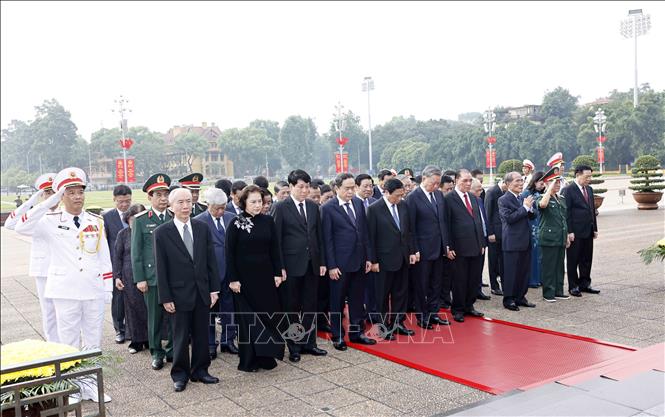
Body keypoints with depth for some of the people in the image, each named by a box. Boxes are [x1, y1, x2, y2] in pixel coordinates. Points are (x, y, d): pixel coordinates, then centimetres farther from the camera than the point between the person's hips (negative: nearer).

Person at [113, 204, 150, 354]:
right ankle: (136, 340, 15)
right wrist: (117, 276, 0)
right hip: (130, 277, 0)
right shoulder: (123, 234, 4)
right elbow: (116, 257, 6)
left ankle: (149, 339, 16)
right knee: (133, 307, 4)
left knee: (149, 306, 2)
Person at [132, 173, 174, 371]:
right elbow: (136, 251, -1)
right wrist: (139, 279, -6)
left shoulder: (175, 218, 6)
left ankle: (172, 350, 21)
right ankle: (157, 353, 20)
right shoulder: (141, 220, -1)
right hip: (152, 277, -2)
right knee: (155, 317, 7)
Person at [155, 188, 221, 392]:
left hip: (202, 292, 3)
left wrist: (214, 289, 1)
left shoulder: (202, 228, 3)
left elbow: (211, 261, 5)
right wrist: (165, 298, -8)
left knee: (201, 335, 12)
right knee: (181, 337, 7)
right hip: (179, 294, -3)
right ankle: (180, 375, 23)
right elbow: (161, 268, -6)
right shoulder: (162, 232, -6)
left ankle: (200, 371, 27)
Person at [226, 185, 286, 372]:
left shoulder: (268, 221, 3)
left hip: (265, 276, 3)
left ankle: (266, 356, 17)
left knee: (268, 314, 5)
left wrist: (278, 273, 3)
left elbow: (274, 249, 6)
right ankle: (249, 360, 14)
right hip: (244, 278, -3)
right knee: (247, 318, 4)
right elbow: (230, 253, -5)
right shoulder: (236, 224, -6)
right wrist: (232, 279, -9)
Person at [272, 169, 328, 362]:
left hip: (312, 265, 5)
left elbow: (319, 236, 12)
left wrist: (322, 262, 8)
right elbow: (277, 239, -7)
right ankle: (294, 347, 17)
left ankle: (308, 343, 23)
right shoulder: (281, 208, -6)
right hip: (292, 265, -4)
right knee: (291, 308, 6)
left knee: (310, 306, 11)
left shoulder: (314, 207, 9)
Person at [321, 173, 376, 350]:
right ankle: (337, 336, 20)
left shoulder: (358, 203, 6)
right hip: (340, 263, -5)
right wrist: (331, 265, -12)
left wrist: (368, 257, 8)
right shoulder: (328, 208, -9)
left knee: (357, 299, 13)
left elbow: (364, 231, 11)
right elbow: (327, 239, -9)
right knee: (337, 301, 7)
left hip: (359, 261, 5)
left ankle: (356, 333, 27)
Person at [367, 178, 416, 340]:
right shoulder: (374, 209, -12)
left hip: (403, 257, 6)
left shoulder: (403, 205, 4)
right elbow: (371, 237, -11)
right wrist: (373, 260, -11)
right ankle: (384, 326, 19)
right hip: (385, 258, -5)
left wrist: (412, 251, 8)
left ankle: (398, 323, 26)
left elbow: (408, 230, 12)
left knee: (401, 292, 13)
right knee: (383, 295, 7)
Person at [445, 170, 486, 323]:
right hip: (460, 248, -6)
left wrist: (482, 243, 12)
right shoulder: (449, 199, -8)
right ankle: (458, 310, 18)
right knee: (459, 280, 4)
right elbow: (446, 225, -9)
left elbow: (479, 221, 16)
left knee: (474, 280, 11)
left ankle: (469, 306, 26)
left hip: (476, 247, 6)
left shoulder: (473, 198, 14)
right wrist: (449, 247, -12)